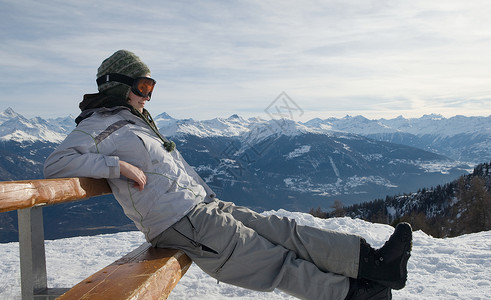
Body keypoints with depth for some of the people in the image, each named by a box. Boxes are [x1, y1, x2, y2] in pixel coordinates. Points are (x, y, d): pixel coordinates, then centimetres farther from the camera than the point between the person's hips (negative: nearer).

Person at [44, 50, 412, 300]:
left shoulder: (138, 121, 22)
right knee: (275, 261, -6)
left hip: (206, 205, 9)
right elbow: (56, 164, -17)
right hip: (181, 222, -9)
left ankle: (373, 261, -1)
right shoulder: (99, 126, -5)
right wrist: (119, 165, -24)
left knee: (283, 230, -2)